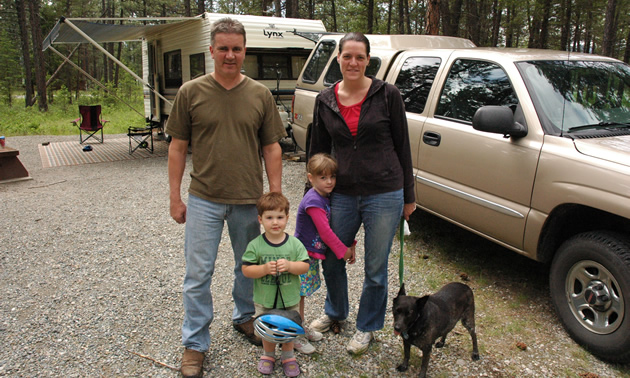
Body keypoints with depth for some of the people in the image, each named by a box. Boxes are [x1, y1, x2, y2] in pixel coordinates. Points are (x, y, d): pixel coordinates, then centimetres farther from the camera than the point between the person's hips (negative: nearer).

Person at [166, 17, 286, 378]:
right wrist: (175, 196, -1)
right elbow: (178, 147, 2)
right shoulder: (191, 92, -2)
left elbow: (272, 148, 3)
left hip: (248, 200, 2)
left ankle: (244, 317, 41)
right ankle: (195, 343, 18)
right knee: (198, 274, 3)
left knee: (248, 267, 17)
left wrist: (276, 197, -1)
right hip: (204, 200, -1)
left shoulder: (261, 95, 2)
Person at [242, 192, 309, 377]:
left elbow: (305, 266, -10)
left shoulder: (295, 244, -9)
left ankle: (288, 357, 40)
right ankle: (268, 355, 42)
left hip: (289, 299, 1)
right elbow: (246, 270, -13)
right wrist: (265, 269, -28)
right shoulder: (255, 245, -12)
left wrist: (289, 266, -28)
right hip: (264, 300, 0)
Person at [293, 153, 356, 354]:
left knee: (302, 292, 21)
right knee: (297, 294, 2)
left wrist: (350, 245, 6)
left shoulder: (325, 198, 7)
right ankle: (295, 336, 13)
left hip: (312, 255, 9)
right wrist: (343, 250, -13)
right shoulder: (313, 201, -22)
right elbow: (325, 231, -23)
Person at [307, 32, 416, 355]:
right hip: (342, 194, 3)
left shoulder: (386, 95, -5)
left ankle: (366, 327, 34)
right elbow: (318, 150, 11)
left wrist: (408, 195, 2)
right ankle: (335, 311, 46)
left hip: (384, 195, -3)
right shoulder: (325, 100, 3)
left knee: (375, 270, 10)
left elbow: (402, 147, 0)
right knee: (331, 261, 17)